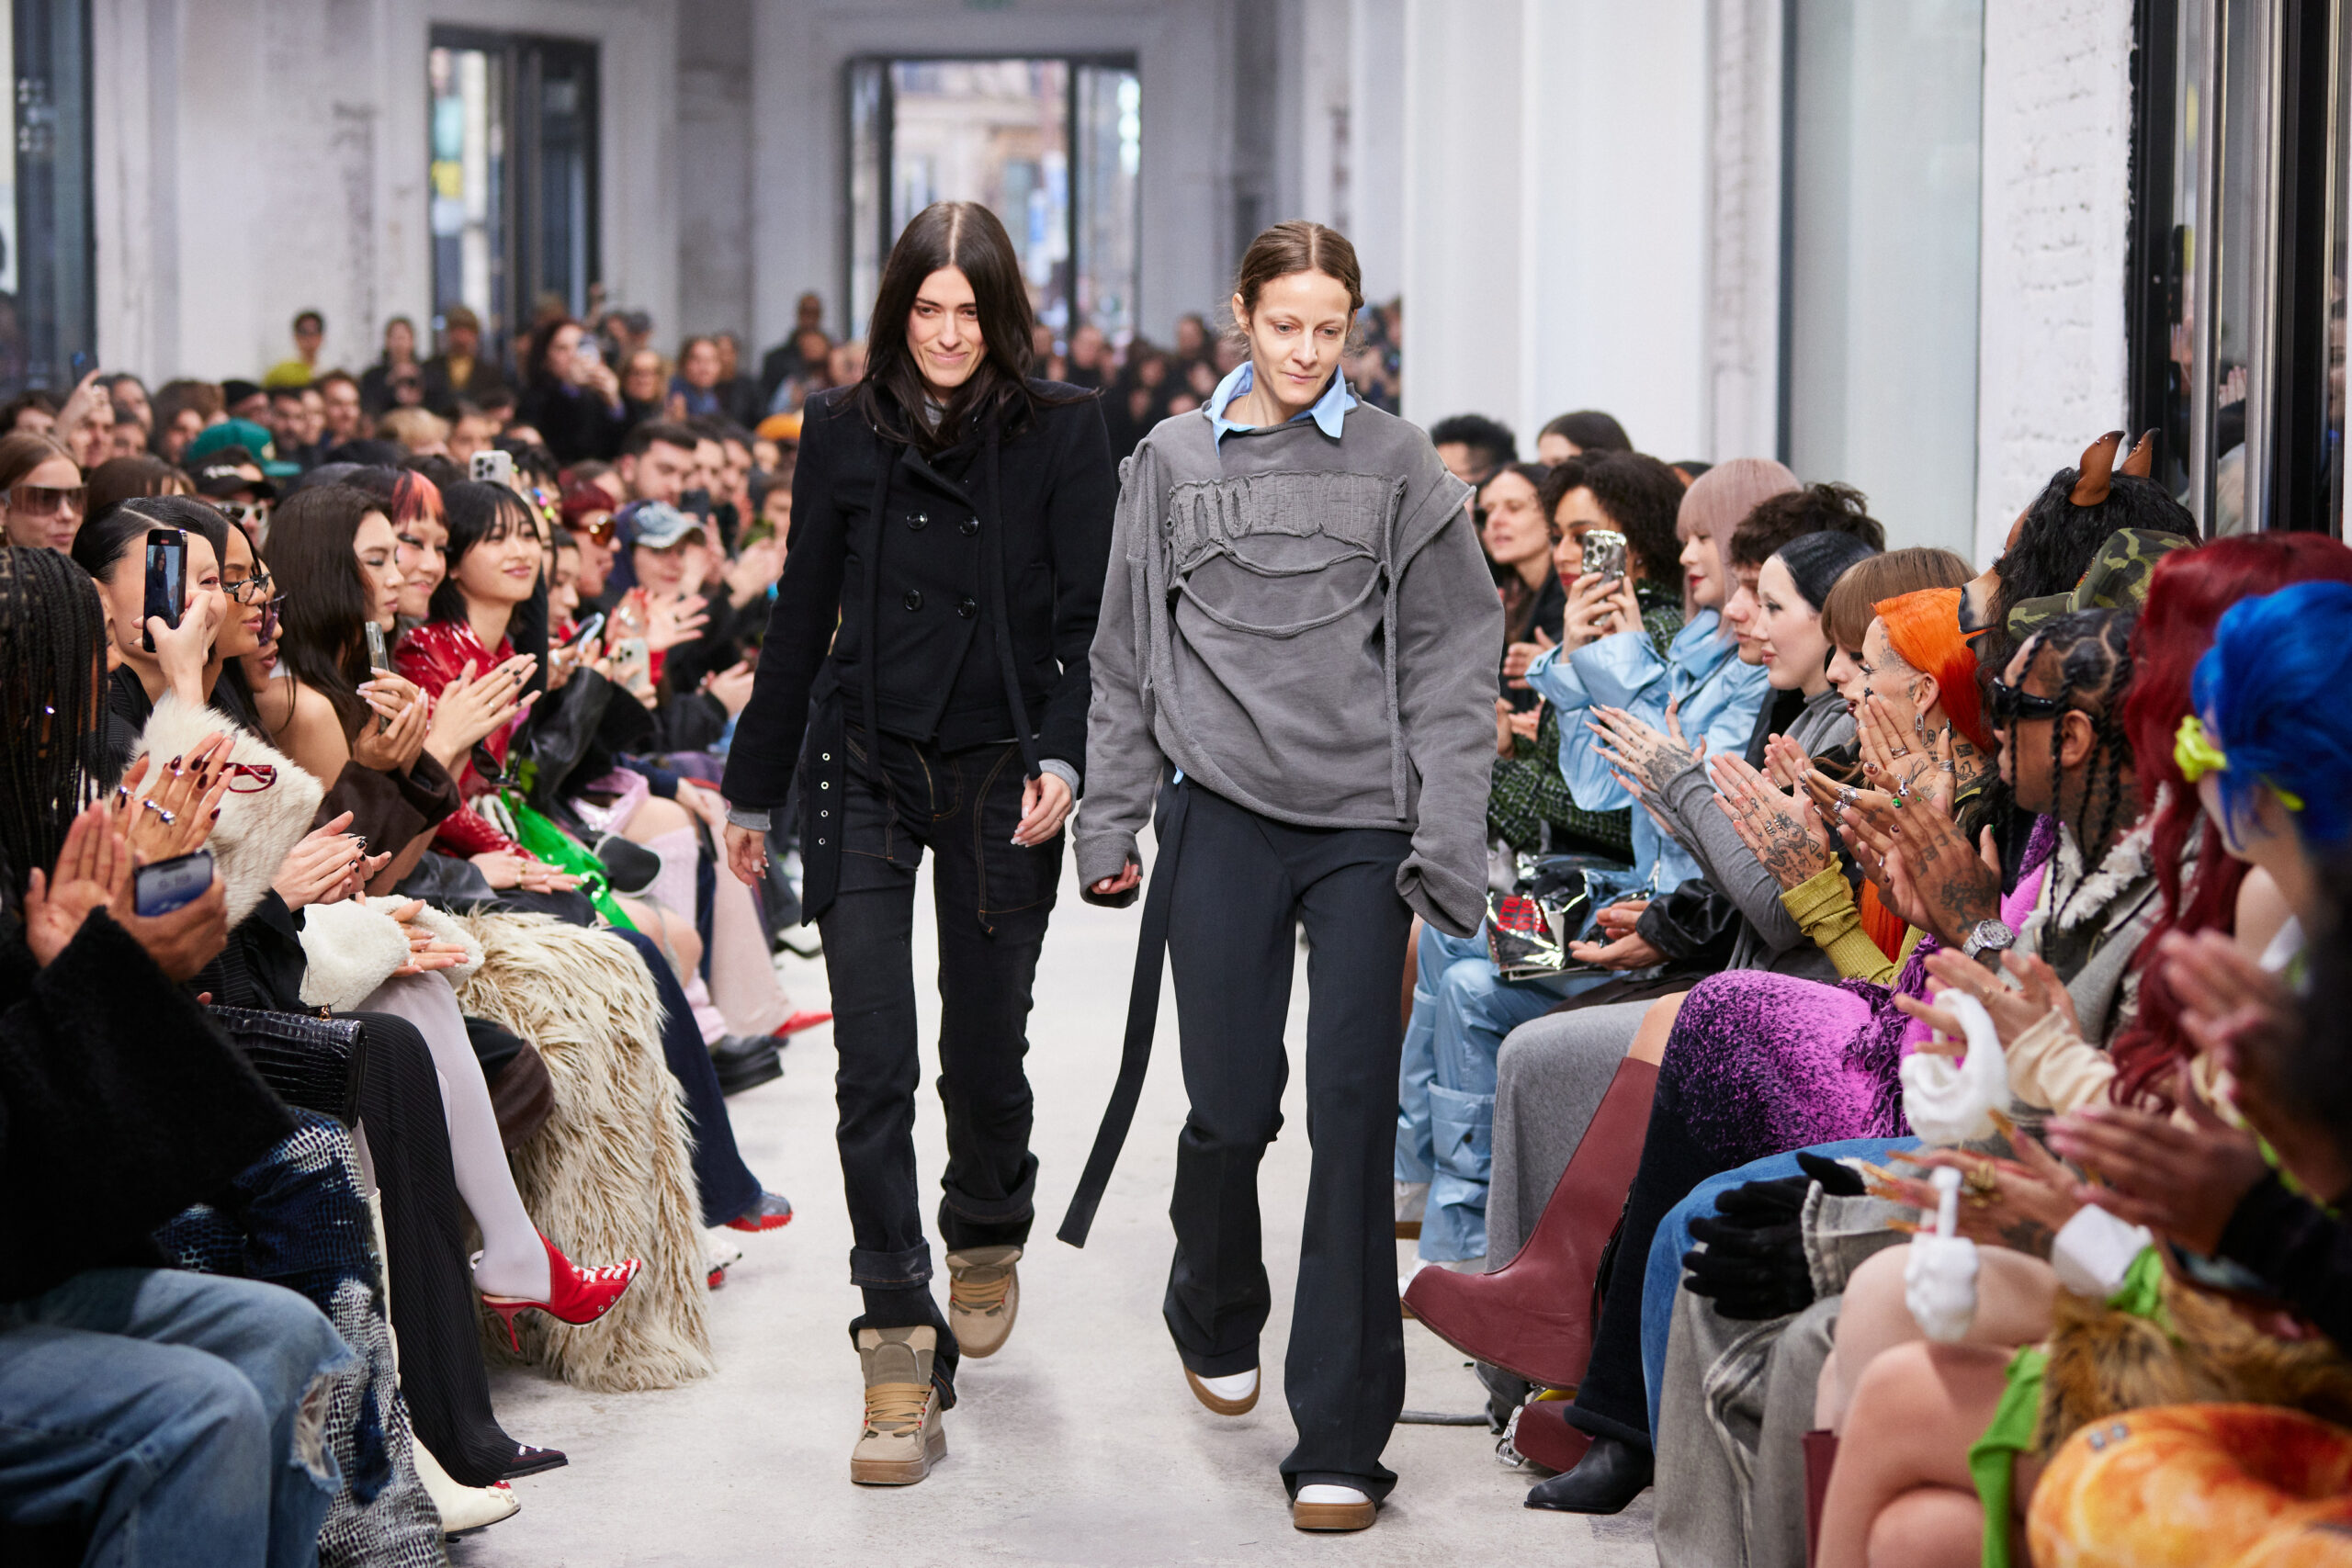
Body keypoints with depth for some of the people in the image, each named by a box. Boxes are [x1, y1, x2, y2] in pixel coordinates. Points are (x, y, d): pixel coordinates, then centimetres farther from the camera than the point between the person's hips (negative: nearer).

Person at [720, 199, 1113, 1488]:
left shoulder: (1061, 435, 1)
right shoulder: (842, 434, 6)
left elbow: (1087, 617, -2)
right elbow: (801, 618, 12)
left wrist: (1065, 757, -18)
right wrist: (751, 788, 14)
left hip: (1000, 777, -1)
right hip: (864, 771, 1)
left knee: (983, 1050, 10)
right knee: (873, 1068, -8)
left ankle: (987, 1237, 41)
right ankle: (902, 1358, -7)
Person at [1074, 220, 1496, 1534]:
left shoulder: (1396, 461, 4)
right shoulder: (1174, 461, 8)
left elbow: (1452, 663, 2)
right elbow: (1127, 660, 13)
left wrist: (1444, 841, -6)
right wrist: (1110, 821, 8)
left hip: (1365, 820, -1)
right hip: (1225, 818, 1)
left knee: (1355, 1109, -5)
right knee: (1231, 1107, 3)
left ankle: (1342, 1437, 1)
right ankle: (1217, 1320, 35)